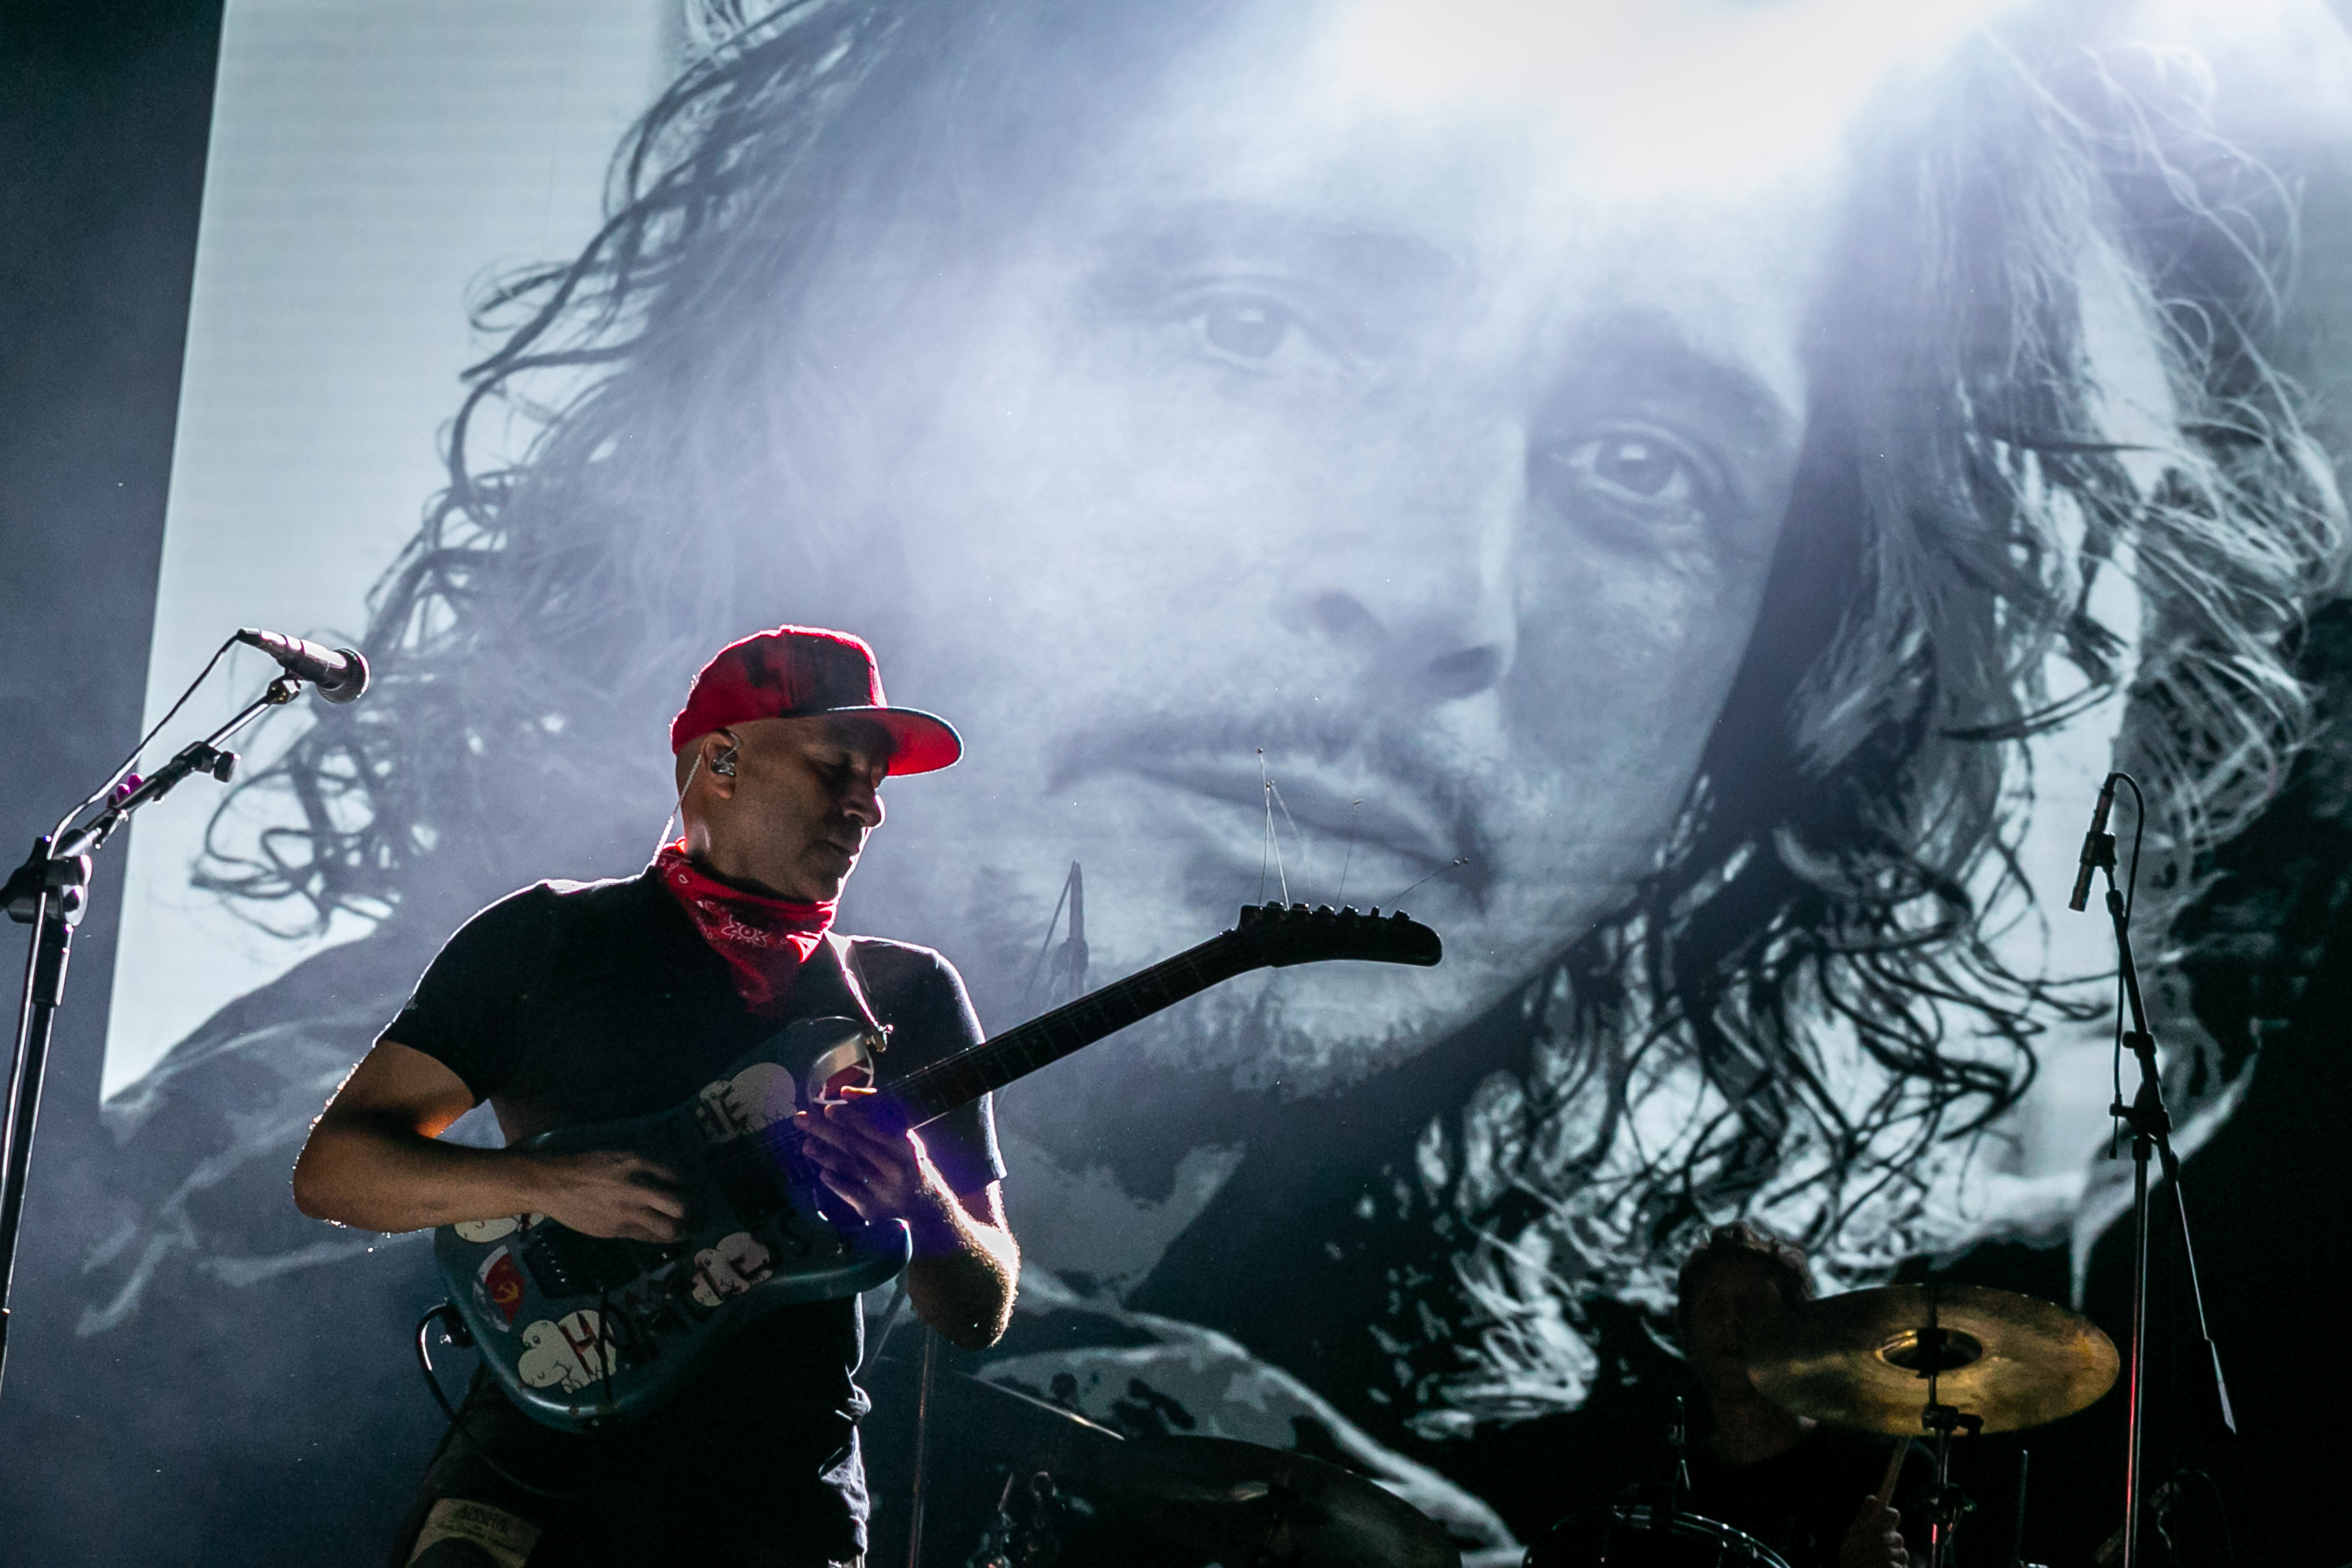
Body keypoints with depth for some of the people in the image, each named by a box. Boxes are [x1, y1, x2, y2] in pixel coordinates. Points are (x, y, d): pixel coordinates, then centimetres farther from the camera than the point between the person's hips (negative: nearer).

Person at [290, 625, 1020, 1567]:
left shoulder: (910, 995, 13)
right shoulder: (551, 937, 8)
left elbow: (980, 1315, 11)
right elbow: (330, 1167, 4)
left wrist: (920, 1203, -11)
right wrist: (548, 1183, -13)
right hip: (535, 1467, -1)